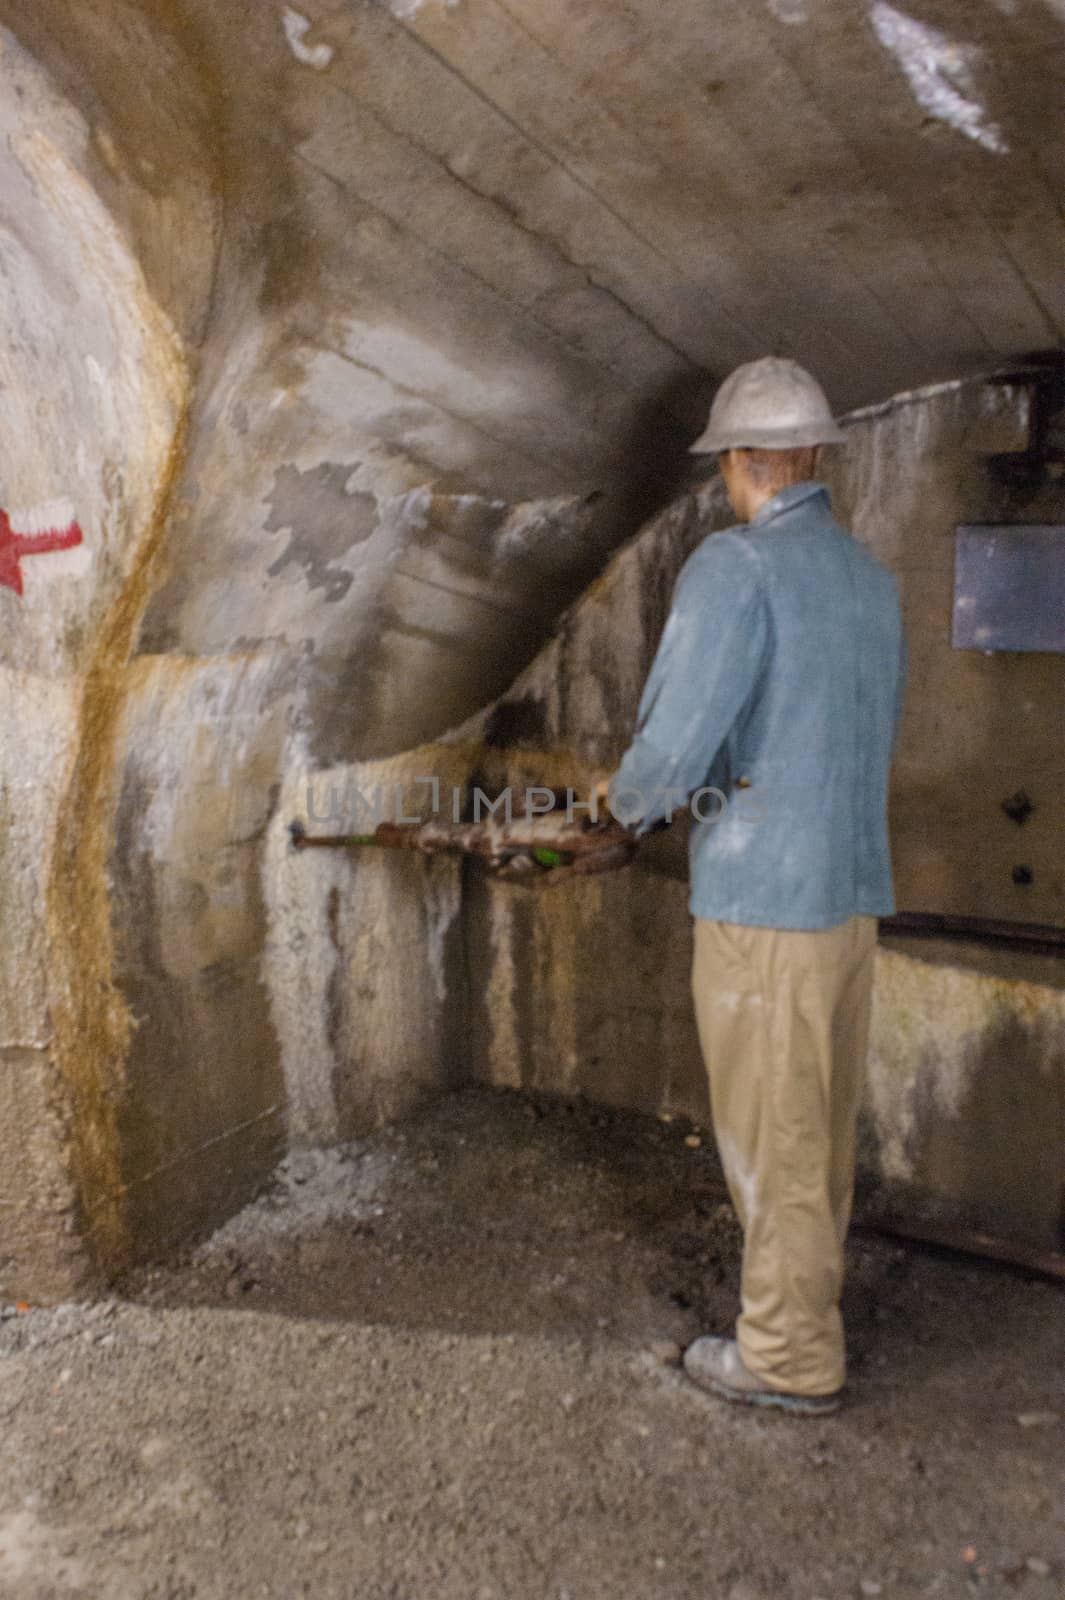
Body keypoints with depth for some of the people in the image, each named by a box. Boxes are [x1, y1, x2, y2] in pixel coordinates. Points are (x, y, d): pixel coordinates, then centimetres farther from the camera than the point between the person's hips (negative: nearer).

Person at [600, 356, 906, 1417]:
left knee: (773, 1136, 4)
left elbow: (678, 742, -20)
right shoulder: (871, 579, 11)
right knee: (823, 1122, 20)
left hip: (763, 897, -8)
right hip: (854, 889, 8)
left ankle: (790, 1357, 19)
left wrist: (626, 800, 0)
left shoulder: (736, 566, -14)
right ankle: (807, 1297, 37)